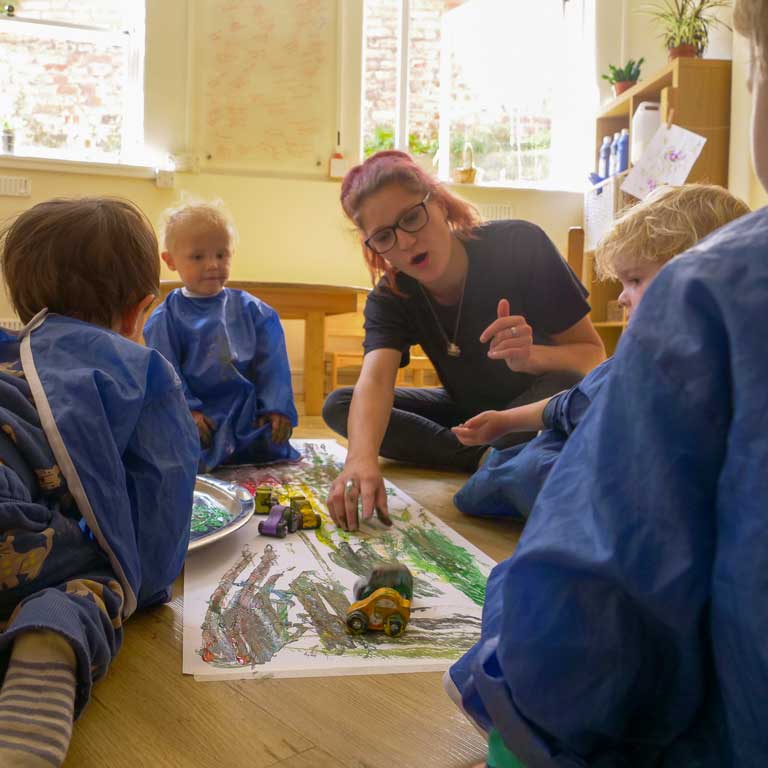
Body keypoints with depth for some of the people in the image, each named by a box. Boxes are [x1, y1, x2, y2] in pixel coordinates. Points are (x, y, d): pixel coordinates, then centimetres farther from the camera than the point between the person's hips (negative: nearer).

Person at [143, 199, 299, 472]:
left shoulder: (251, 309, 9)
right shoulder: (166, 317, 3)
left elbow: (273, 365, 6)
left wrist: (277, 408, -5)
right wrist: (186, 411, -16)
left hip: (249, 413, 3)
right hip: (198, 416, -3)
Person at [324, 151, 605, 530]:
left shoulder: (519, 245, -23)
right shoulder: (390, 299, -15)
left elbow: (594, 355, -19)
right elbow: (374, 380, -35)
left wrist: (531, 356, -42)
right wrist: (362, 458, -57)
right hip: (468, 410, 4)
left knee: (566, 386, -39)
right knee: (338, 406, -14)